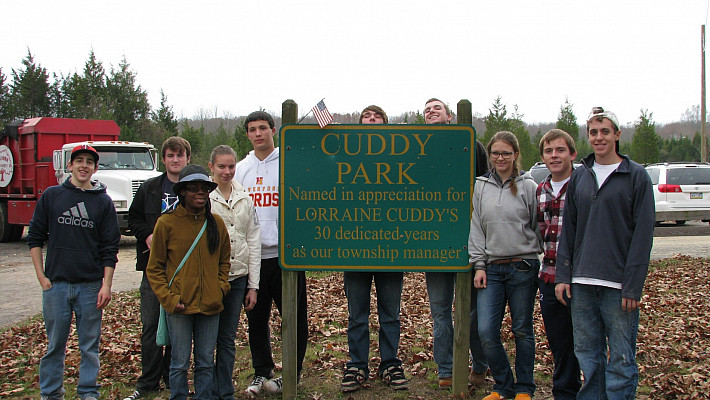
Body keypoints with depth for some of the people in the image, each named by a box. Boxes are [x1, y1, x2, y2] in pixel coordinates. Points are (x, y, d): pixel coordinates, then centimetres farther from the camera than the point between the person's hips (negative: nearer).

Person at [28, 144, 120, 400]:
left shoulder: (103, 202, 5)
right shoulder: (51, 196, 6)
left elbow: (110, 248, 4)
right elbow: (35, 237, 8)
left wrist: (106, 285, -3)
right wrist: (42, 277, 1)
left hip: (91, 285, 0)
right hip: (56, 283, 0)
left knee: (90, 344, 6)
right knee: (55, 343, 6)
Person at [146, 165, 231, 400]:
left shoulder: (216, 223, 7)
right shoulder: (166, 223, -4)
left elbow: (224, 261, 17)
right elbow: (154, 268, 0)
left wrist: (220, 289, 3)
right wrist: (168, 298, -9)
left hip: (210, 306, 3)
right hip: (180, 306, -3)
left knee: (206, 363, 11)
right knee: (180, 363, 5)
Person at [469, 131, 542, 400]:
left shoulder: (528, 186, 1)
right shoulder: (481, 186, 9)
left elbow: (538, 227, 3)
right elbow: (476, 228, 9)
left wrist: (538, 263, 2)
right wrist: (479, 265, 3)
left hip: (523, 267, -2)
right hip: (491, 268, 3)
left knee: (522, 330, 6)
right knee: (486, 331, -4)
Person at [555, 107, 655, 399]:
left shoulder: (636, 176, -1)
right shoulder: (579, 176, 12)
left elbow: (643, 234, -5)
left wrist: (633, 285, -11)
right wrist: (563, 274, 5)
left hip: (618, 285, -4)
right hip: (582, 282, 4)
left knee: (621, 359, 0)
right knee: (587, 354, 10)